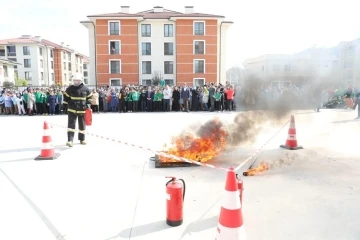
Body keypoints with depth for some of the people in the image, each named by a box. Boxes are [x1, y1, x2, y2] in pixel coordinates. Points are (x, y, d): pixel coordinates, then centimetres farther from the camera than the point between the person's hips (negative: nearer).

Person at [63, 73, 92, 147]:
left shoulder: (85, 89, 0)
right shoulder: (70, 89, -1)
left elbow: (89, 97, 10)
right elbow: (66, 97, 8)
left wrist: (88, 104, -2)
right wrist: (67, 104, 3)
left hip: (82, 110, 1)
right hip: (72, 110, -1)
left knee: (82, 125, 12)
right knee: (71, 125, -9)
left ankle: (82, 139, 27)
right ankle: (70, 140, -11)